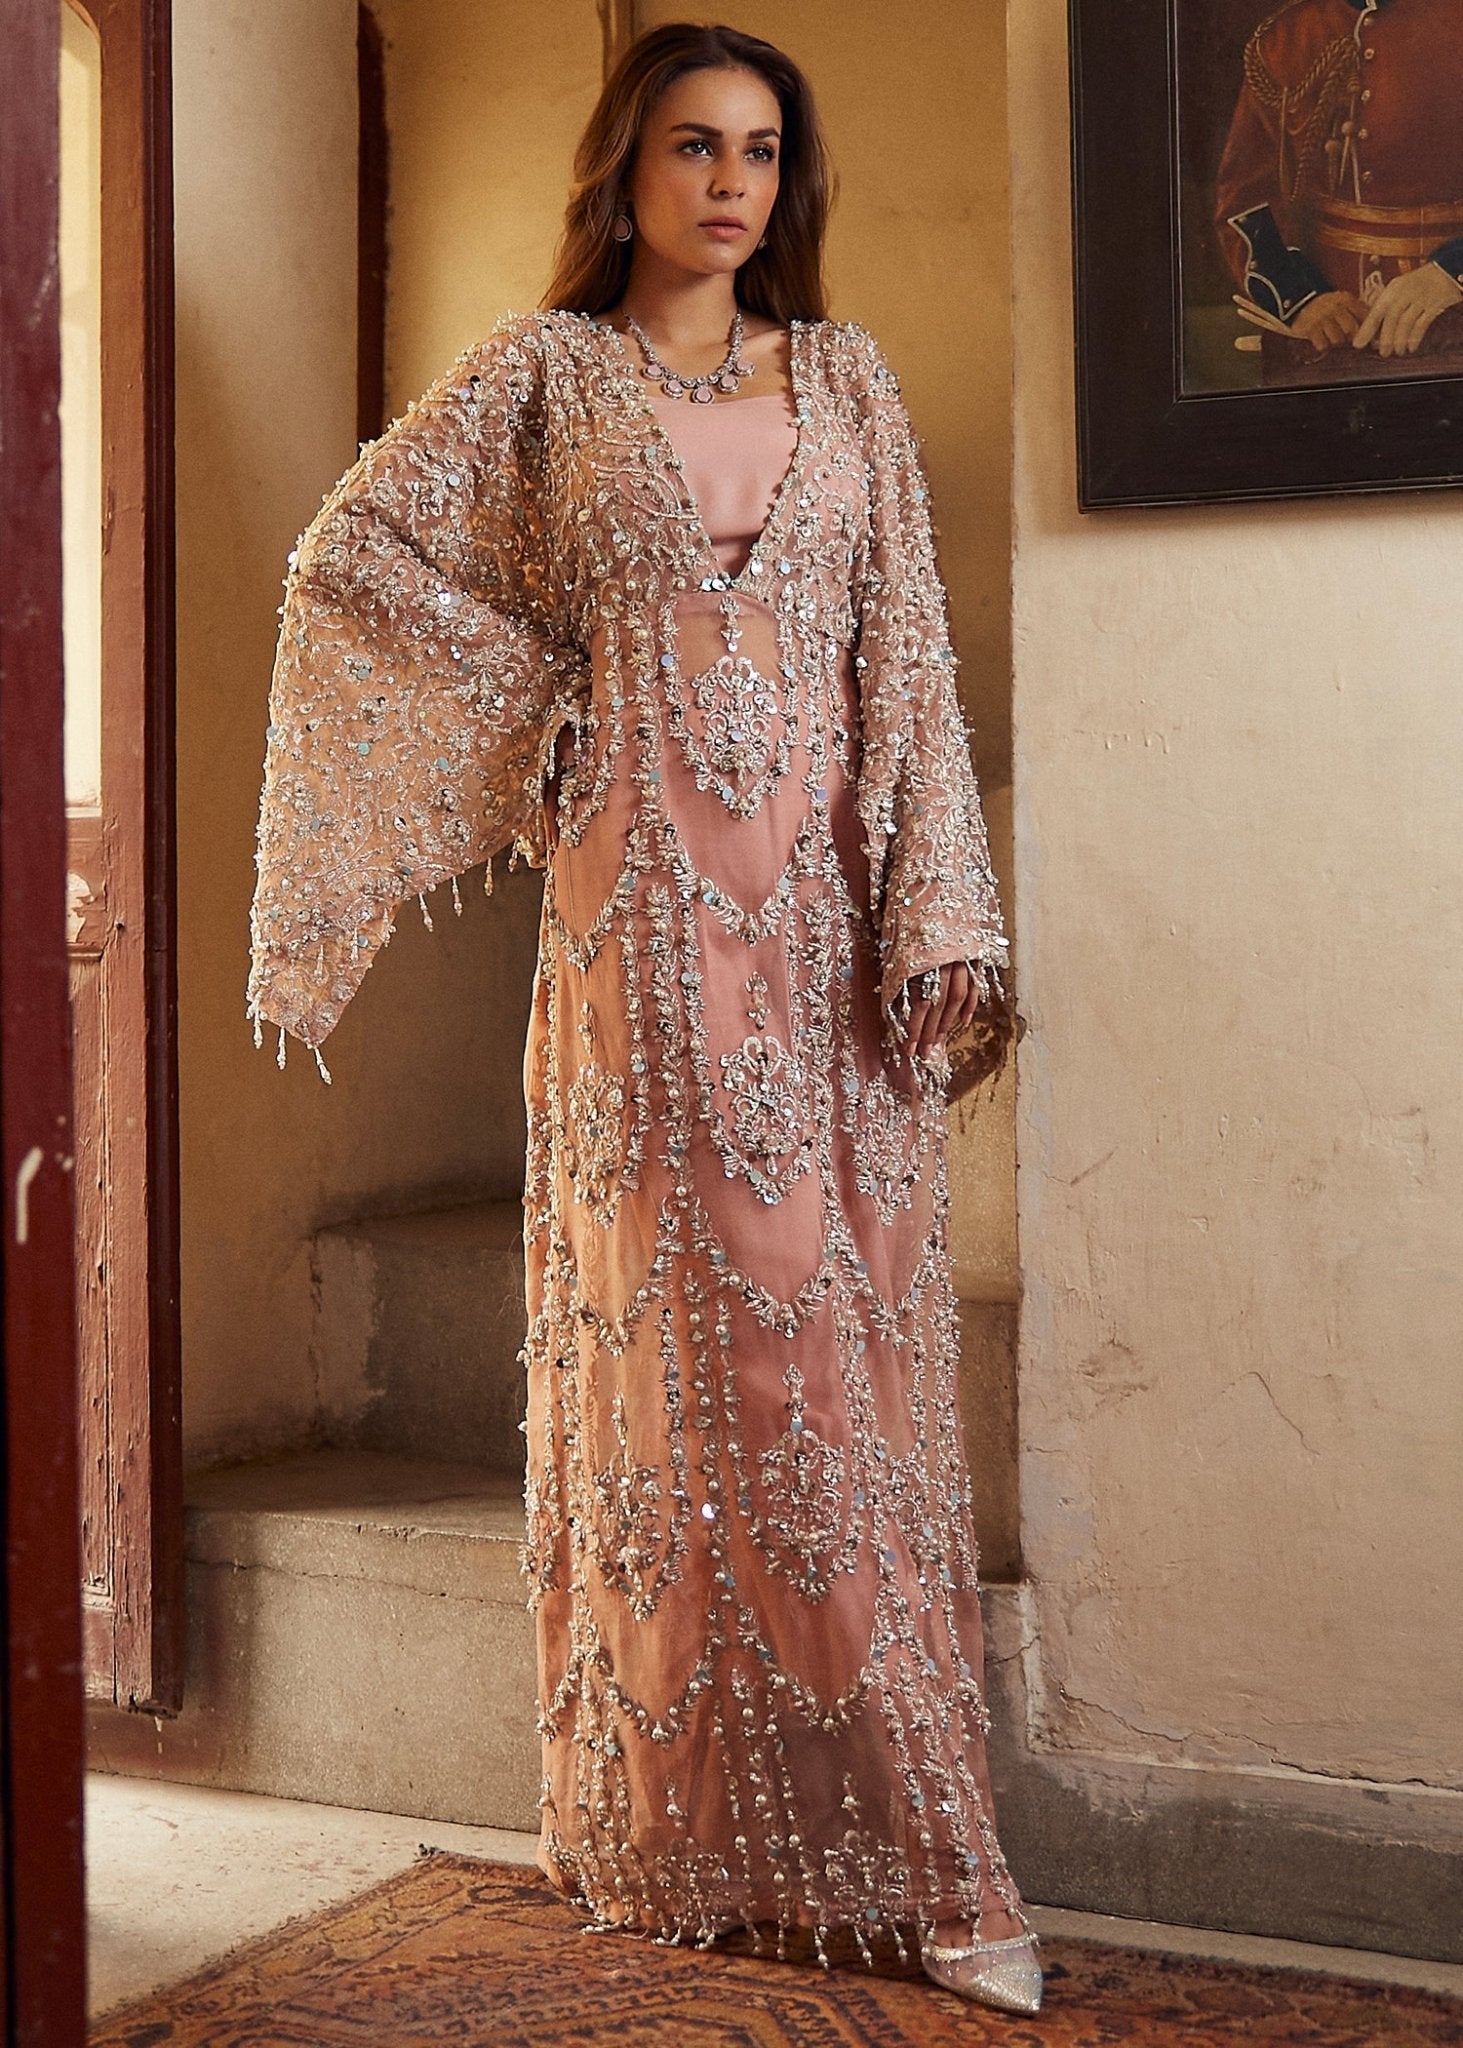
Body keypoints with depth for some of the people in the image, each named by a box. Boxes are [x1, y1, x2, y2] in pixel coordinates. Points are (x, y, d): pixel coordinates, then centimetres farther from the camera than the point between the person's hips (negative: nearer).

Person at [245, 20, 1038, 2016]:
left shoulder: (846, 374, 14)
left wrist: (941, 921, -2)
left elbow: (911, 656, 7)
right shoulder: (546, 367, 7)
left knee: (857, 1340, 2)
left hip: (837, 902, 3)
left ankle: (915, 1847, 8)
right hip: (652, 905, -3)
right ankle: (707, 1833, 9)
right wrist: (542, 700, 1)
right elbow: (349, 554, 3)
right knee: (698, 1341, -2)